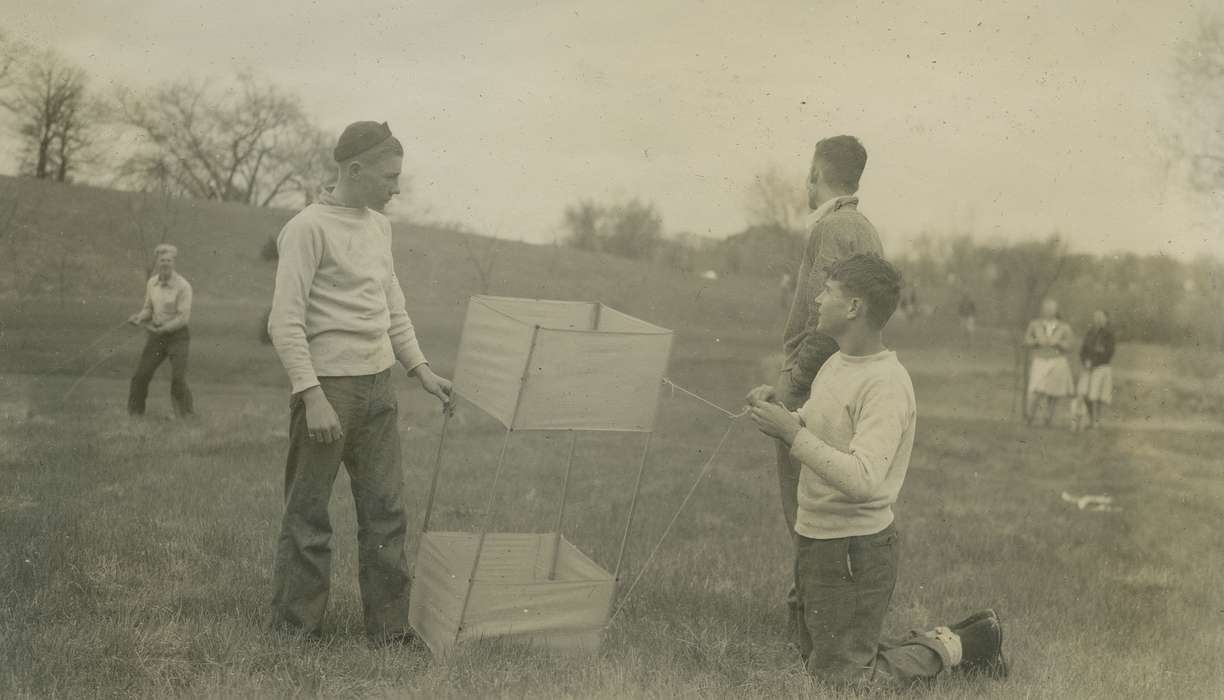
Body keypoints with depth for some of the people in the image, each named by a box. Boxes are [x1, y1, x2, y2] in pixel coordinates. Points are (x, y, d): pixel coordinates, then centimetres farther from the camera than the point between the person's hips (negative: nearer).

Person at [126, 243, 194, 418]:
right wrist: (137, 318, -13)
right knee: (140, 376, -1)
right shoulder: (151, 283, 2)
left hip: (178, 336, -5)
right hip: (156, 336, 5)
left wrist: (159, 330, -24)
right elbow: (148, 310, 10)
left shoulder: (183, 286, -18)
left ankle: (188, 419, 1)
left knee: (178, 381, -15)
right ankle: (134, 415, 16)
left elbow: (183, 318, -20)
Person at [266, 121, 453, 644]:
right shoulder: (308, 228, -10)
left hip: (378, 386, 7)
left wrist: (421, 369, 15)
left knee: (386, 510, 8)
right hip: (327, 386, -7)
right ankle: (296, 627, 17)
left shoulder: (379, 226, 13)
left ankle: (389, 626, 17)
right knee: (308, 515, 4)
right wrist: (313, 397, -20)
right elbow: (285, 322, -14)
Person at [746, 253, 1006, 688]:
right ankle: (948, 642, 26)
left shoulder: (886, 385, -22)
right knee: (816, 659, 20)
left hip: (854, 550, -9)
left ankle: (957, 647, 15)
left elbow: (863, 480, -32)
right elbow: (812, 433, 17)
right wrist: (779, 412, -3)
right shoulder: (836, 363, 7)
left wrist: (792, 433, -30)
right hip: (815, 538, 9)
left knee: (842, 676, 1)